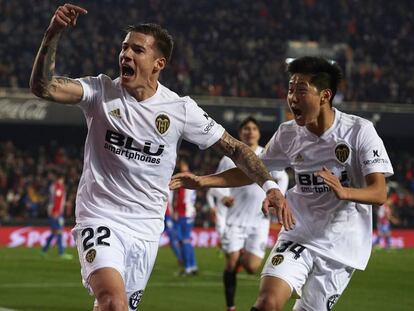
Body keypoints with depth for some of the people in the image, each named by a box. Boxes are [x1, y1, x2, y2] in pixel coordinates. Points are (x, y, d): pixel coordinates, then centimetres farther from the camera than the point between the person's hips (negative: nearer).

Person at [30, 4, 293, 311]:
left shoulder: (181, 109, -1)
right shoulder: (102, 92, -4)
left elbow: (234, 148, 6)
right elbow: (43, 87, -18)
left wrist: (270, 185, -6)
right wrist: (53, 33, -29)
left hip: (147, 229, 3)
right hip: (100, 217, -3)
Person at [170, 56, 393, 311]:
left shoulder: (359, 130, -12)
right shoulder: (288, 134, 1)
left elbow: (380, 193, -18)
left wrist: (343, 192, -38)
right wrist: (203, 181, 0)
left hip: (342, 244, -2)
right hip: (299, 235, 3)